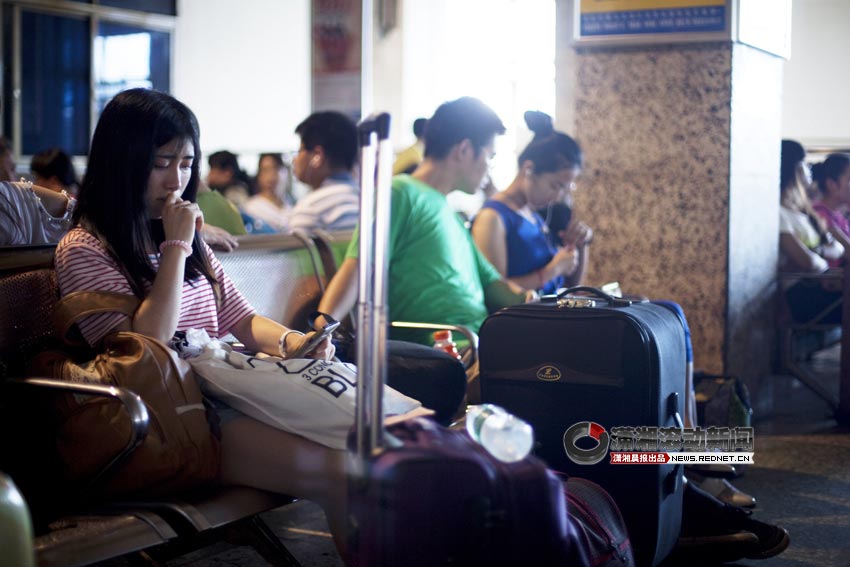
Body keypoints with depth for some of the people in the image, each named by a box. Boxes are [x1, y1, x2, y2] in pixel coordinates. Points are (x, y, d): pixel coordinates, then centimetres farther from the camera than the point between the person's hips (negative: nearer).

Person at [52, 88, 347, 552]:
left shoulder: (190, 241, 19)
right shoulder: (84, 251, -4)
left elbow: (242, 320, 20)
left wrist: (289, 341, -2)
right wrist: (175, 248, -11)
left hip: (225, 399, 8)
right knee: (337, 472, -26)